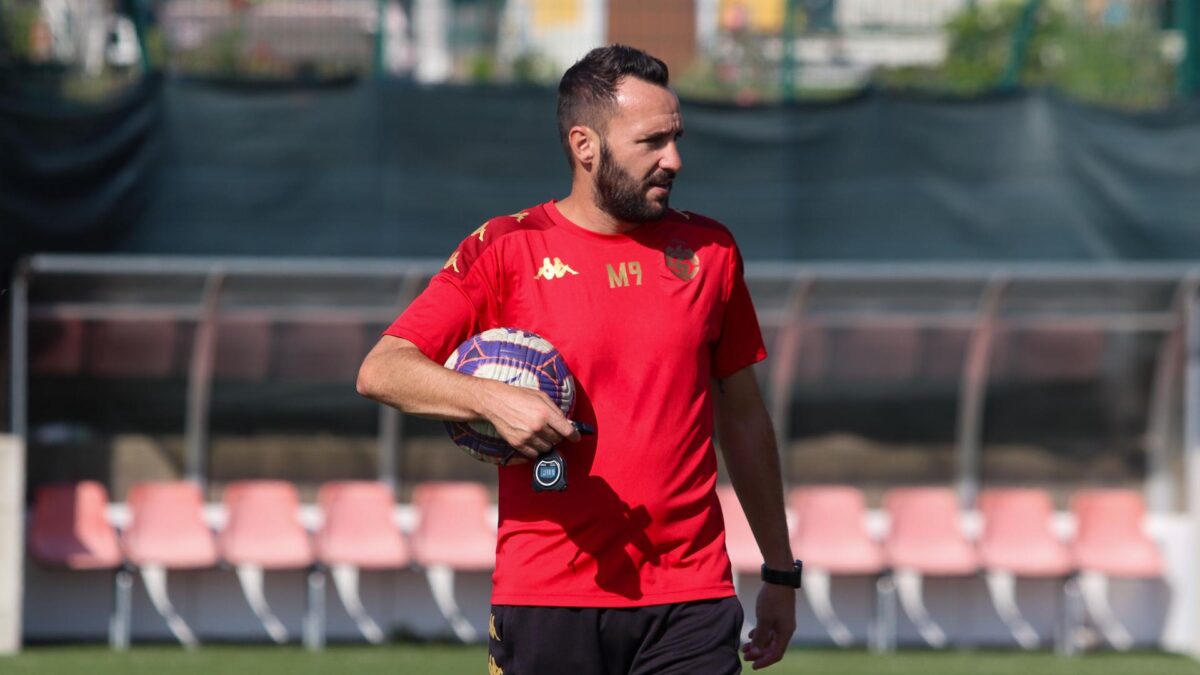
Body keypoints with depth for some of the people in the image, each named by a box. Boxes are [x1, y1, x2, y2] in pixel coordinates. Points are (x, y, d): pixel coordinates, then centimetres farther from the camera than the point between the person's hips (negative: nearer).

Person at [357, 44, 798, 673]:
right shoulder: (506, 249, 0)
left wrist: (780, 573, 21)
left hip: (689, 601, 2)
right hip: (546, 595, -2)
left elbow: (742, 417, 19)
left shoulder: (708, 250, 11)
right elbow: (380, 371, -6)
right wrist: (491, 397, -24)